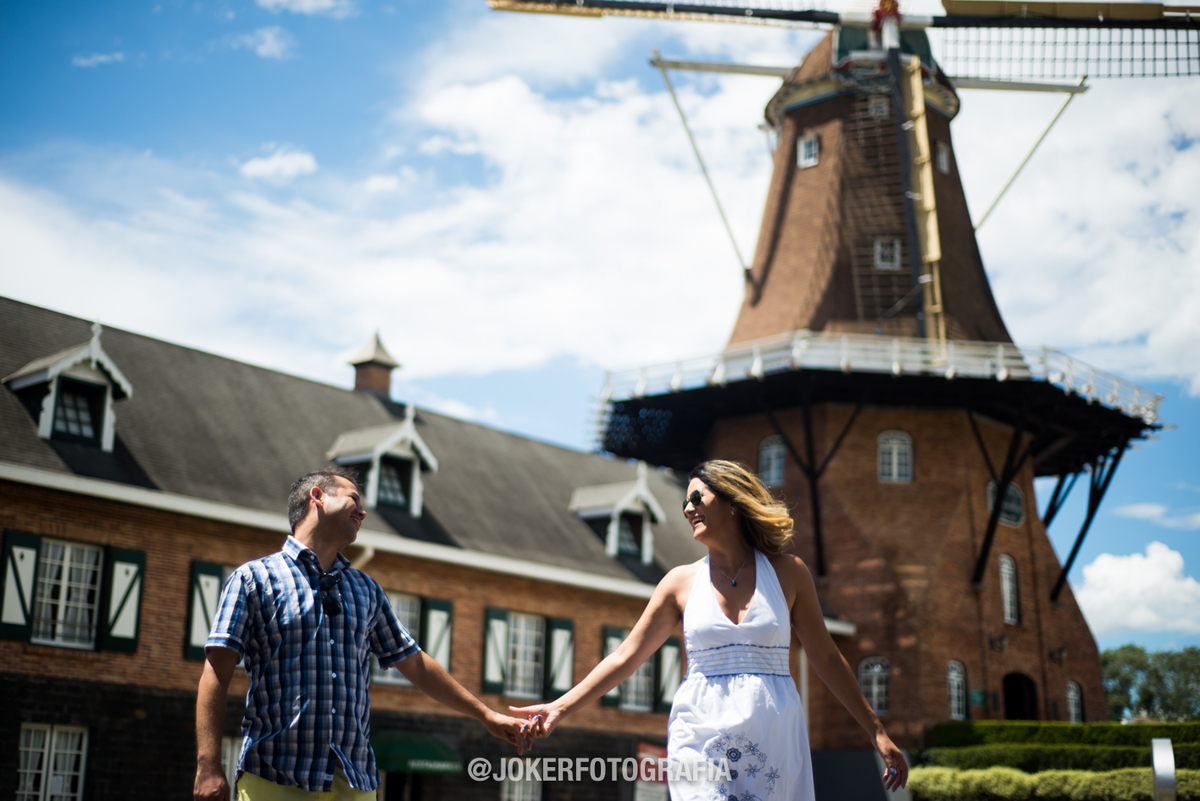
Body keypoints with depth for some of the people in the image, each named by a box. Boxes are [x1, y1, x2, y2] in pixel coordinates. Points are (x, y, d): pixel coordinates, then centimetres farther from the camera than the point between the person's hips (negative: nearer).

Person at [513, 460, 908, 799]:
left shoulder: (786, 572, 5)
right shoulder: (682, 582, 7)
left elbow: (825, 657, 9)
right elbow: (626, 655, 7)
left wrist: (876, 731, 8)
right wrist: (561, 707, -1)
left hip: (774, 744, 0)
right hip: (703, 739, 0)